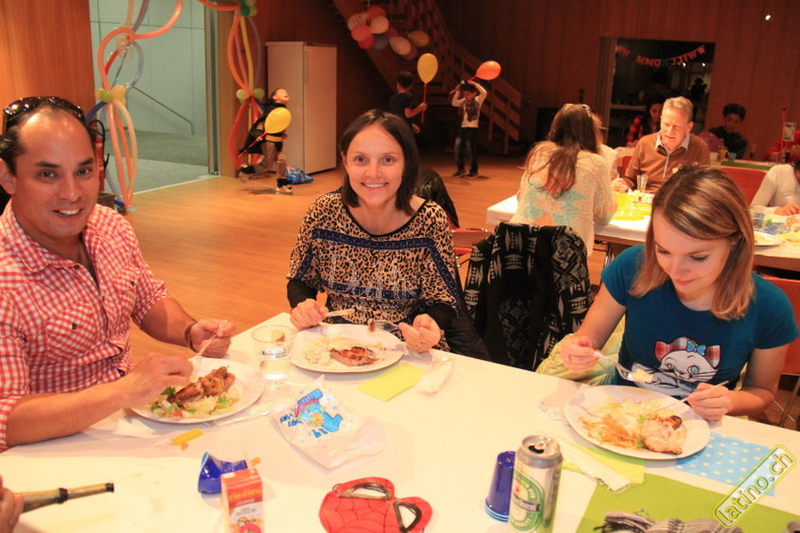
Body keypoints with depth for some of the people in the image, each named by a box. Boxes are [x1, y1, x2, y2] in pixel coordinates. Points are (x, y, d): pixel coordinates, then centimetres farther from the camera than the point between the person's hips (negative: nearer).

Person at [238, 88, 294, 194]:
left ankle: (282, 186, 9)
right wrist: (258, 134, -29)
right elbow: (261, 121, -20)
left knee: (281, 161, 1)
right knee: (267, 164, -3)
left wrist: (283, 133, 11)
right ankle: (245, 170, 17)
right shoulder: (271, 109, -16)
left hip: (278, 141, 8)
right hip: (268, 139, -8)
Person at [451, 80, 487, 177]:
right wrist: (457, 92, 7)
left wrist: (475, 84, -17)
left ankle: (474, 171, 10)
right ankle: (460, 169, 15)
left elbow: (484, 93, -20)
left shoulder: (477, 100, -4)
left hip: (472, 129, -6)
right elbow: (454, 103, 13)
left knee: (471, 150, -2)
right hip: (463, 128, 6)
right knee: (457, 148, 2)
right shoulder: (464, 101, 12)